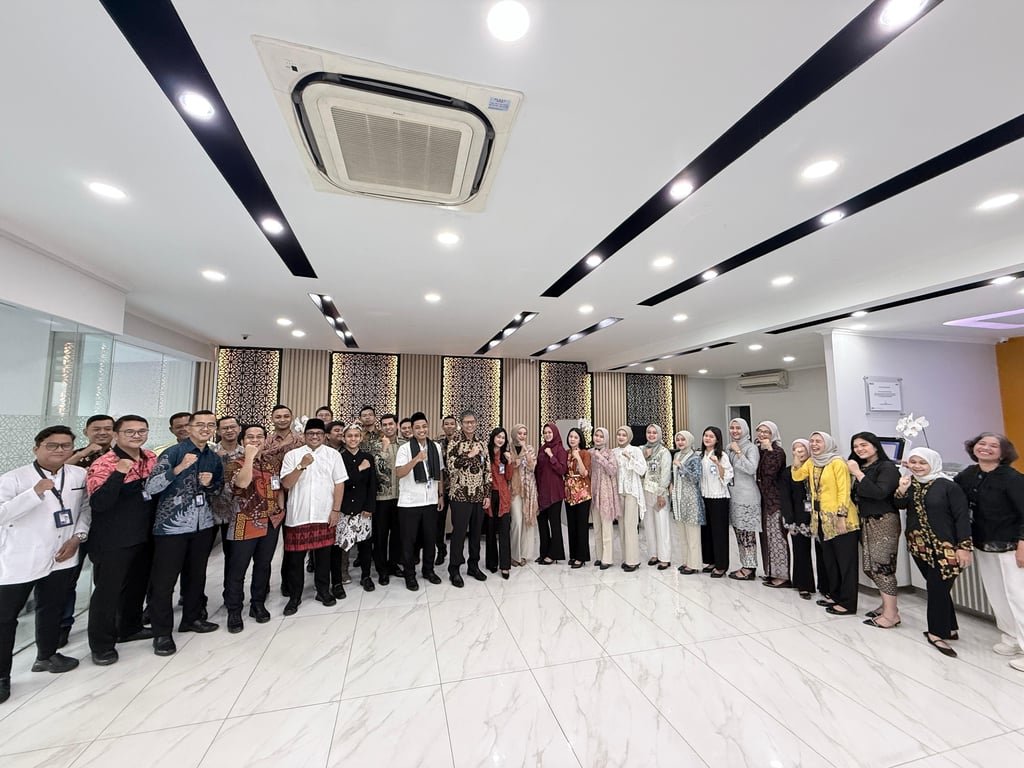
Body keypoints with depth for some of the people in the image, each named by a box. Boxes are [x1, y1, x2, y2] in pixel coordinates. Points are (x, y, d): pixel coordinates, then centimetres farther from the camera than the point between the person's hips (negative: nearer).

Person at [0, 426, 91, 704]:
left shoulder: (80, 475, 0)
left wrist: (77, 537, -5)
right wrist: (36, 492, -30)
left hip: (61, 556, 4)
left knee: (52, 609, 18)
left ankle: (46, 656, 36)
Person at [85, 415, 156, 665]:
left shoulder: (152, 458, 3)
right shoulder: (103, 464, -17)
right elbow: (98, 504, -26)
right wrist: (119, 473, -34)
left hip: (145, 536, 7)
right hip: (113, 540, -6)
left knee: (137, 584, 20)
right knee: (107, 590, 7)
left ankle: (130, 628, 39)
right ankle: (102, 645, 24)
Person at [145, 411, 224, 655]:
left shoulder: (214, 458, 7)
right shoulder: (172, 453, -11)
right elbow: (150, 487, -18)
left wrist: (210, 485, -4)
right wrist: (179, 469, -31)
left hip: (203, 524, 5)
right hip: (171, 525, -5)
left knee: (196, 574, 17)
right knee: (164, 579, 4)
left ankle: (192, 618, 33)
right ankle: (162, 632, 19)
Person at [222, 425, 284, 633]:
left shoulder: (271, 463, 8)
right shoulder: (235, 464, -8)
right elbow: (242, 483, -29)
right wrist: (250, 456, -25)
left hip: (271, 522, 5)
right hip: (245, 524, -4)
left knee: (263, 566, 15)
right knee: (237, 569, 5)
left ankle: (258, 604, 30)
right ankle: (234, 611, 21)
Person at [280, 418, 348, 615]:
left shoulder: (333, 454, 1)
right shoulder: (292, 455, 2)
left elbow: (339, 484, 0)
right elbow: (286, 484, -5)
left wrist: (336, 510, -4)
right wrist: (301, 466, -18)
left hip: (324, 515, 0)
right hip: (298, 515, 0)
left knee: (323, 554, 11)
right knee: (295, 557, 7)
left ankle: (323, 591, 28)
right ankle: (294, 596, 25)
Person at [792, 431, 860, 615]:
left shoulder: (838, 463, -12)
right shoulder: (811, 462, 9)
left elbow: (844, 491, -15)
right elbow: (797, 476, 2)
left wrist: (841, 516, -19)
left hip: (839, 519, -8)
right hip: (822, 519, 8)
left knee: (845, 562, 2)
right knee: (829, 560, 17)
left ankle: (848, 603, 10)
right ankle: (835, 596, 29)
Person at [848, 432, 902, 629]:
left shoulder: (887, 467, -8)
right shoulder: (862, 467, 12)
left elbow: (879, 493, -22)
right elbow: (857, 495, 14)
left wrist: (858, 474, -18)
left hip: (883, 522, -7)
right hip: (866, 521, 7)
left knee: (882, 566, -5)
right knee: (870, 567, 9)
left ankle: (891, 614, 5)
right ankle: (887, 605, 23)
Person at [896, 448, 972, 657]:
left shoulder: (947, 486, -11)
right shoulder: (908, 483, 5)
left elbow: (962, 517, -10)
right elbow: (900, 505, 2)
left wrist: (964, 546, -14)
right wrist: (901, 491, -17)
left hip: (944, 546, -5)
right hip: (919, 545, 5)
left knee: (937, 588, -3)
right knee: (937, 588, 13)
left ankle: (937, 632, 11)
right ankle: (950, 628, 27)